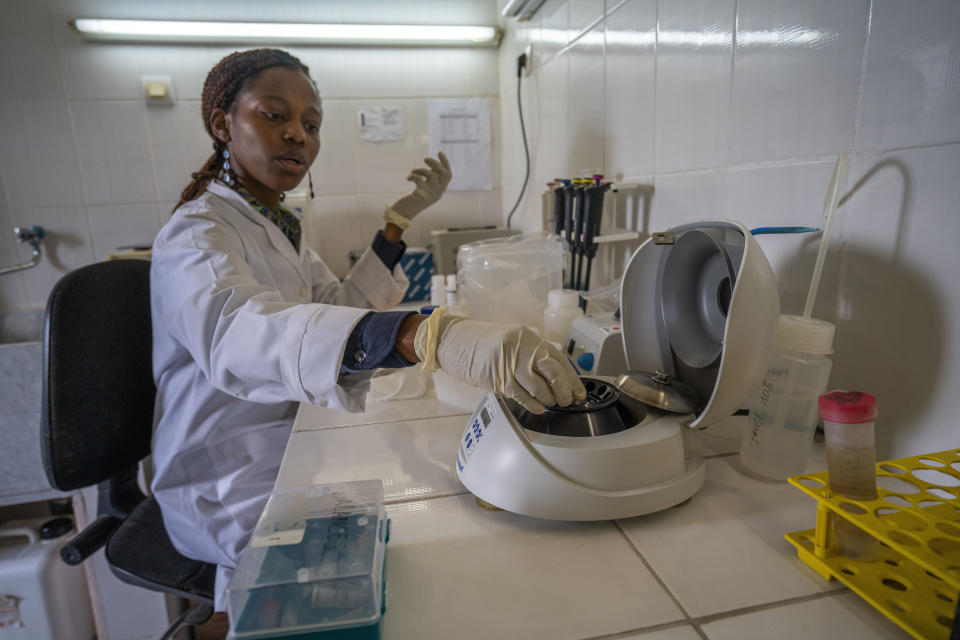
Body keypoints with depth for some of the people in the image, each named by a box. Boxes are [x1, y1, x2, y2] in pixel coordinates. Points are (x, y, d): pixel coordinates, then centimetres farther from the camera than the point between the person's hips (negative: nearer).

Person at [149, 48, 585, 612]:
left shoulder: (277, 226, 8)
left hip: (290, 454, 8)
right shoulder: (195, 235, -20)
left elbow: (339, 313, 6)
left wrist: (400, 221, -4)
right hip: (233, 496, -8)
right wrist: (431, 336, -58)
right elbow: (241, 332, -42)